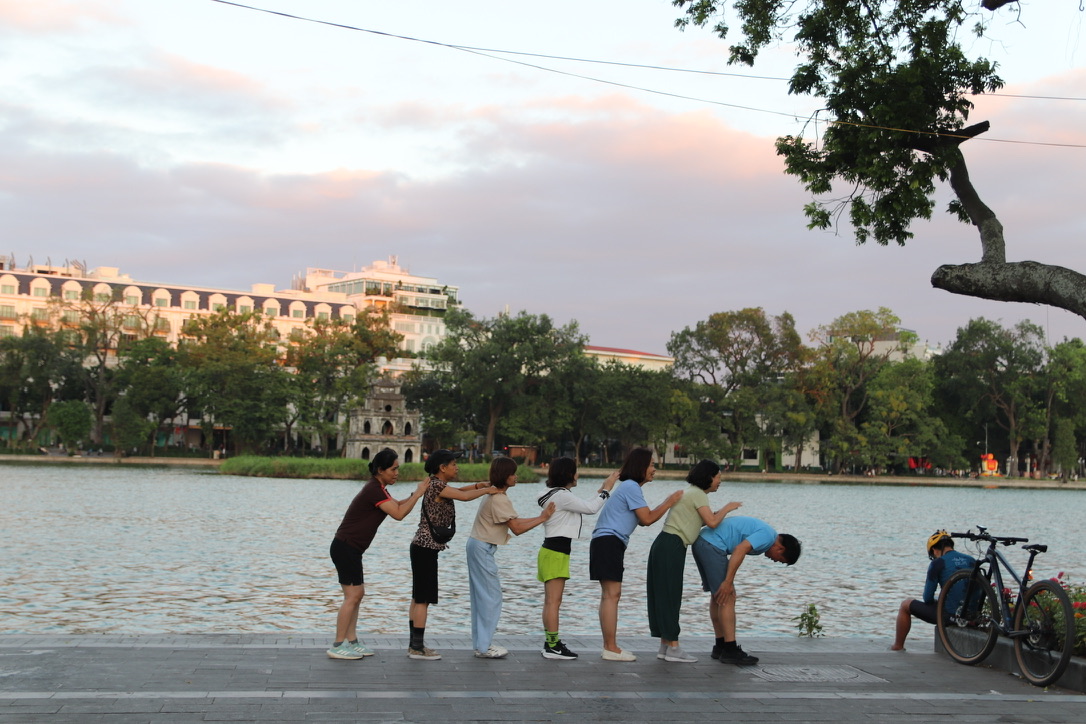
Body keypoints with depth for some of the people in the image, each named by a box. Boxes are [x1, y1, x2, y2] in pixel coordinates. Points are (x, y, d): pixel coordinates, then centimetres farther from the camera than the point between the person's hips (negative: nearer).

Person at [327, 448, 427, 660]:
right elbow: (398, 514, -21)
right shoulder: (374, 490, -18)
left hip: (350, 549, 10)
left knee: (357, 594, 13)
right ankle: (337, 646, -5)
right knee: (352, 596, -9)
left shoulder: (377, 488, 13)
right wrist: (418, 493, -12)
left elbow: (396, 505, 23)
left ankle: (351, 642, 17)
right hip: (345, 548, -10)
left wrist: (415, 494, 8)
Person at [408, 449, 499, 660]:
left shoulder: (438, 485, 13)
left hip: (423, 547, 10)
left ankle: (414, 645, 18)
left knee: (418, 598, 12)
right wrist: (487, 491, -7)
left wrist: (482, 485, 8)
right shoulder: (436, 485, -16)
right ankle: (417, 648, -2)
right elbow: (464, 496, -23)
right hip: (426, 548, -10)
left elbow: (460, 490, 24)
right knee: (423, 599, -6)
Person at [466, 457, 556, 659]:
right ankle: (483, 647, -1)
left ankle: (481, 644, 17)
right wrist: (542, 518, -12)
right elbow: (517, 528, -17)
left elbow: (514, 521, 12)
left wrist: (540, 517, 7)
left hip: (478, 546, 10)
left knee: (482, 596, 12)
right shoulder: (500, 499, -19)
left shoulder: (494, 495, 12)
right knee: (491, 596, -5)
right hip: (482, 548, -10)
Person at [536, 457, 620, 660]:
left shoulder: (557, 495, 17)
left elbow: (585, 506, 21)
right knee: (554, 601, -9)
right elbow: (591, 508, -13)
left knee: (551, 601, 10)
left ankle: (551, 643, 13)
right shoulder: (562, 496, -14)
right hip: (556, 553, -11)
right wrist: (607, 489, -2)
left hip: (552, 552, 11)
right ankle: (552, 646, -8)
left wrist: (601, 490, 20)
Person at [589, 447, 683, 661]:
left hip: (606, 543, 11)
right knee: (611, 595, -10)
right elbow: (647, 519, -11)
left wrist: (667, 504, 15)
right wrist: (669, 502, -2)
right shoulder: (631, 487, -10)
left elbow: (642, 520, 18)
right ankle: (611, 648, -9)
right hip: (609, 542, -11)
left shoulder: (628, 486, 22)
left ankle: (609, 647, 11)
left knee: (610, 595, 9)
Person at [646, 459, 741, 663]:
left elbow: (700, 522, 21)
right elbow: (712, 522, -17)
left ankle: (665, 646, 12)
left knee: (663, 597, 9)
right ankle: (673, 648, -4)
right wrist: (727, 508, -1)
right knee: (670, 597, -7)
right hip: (671, 548, -10)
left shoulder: (690, 492, 21)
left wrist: (719, 514, 15)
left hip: (664, 546, 10)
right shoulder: (698, 494, -8)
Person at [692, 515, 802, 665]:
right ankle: (730, 651, -4)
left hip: (701, 542, 10)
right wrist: (728, 582, -20)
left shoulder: (760, 530, 21)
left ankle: (720, 647, 20)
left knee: (718, 597, 16)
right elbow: (739, 550, -21)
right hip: (712, 546, -10)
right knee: (728, 598, -6)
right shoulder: (767, 536, -9)